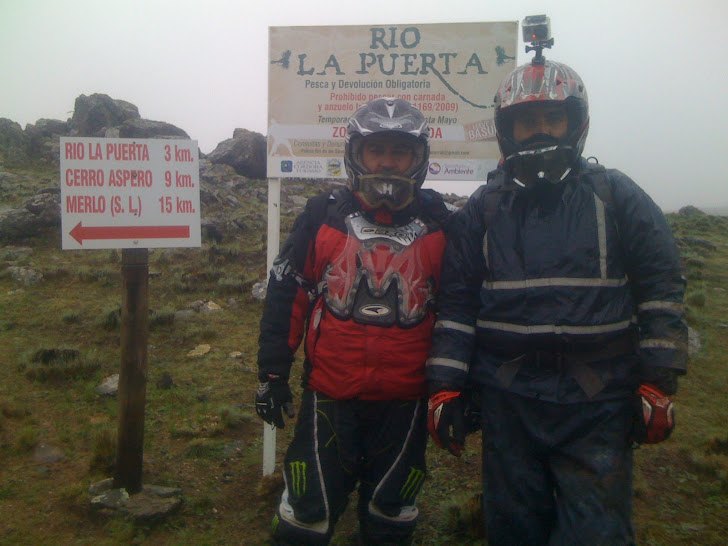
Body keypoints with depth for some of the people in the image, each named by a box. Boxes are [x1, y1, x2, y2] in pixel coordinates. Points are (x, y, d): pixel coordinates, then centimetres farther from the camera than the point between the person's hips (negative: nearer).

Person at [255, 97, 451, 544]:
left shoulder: (439, 223, -2)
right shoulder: (323, 215, -3)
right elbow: (285, 294, 1)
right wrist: (273, 373, 1)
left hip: (405, 400, 1)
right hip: (330, 394, 0)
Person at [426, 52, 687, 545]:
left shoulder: (615, 196, 3)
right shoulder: (484, 208, 7)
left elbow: (662, 288, 3)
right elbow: (457, 301, 5)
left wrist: (659, 383, -3)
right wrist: (446, 387, 1)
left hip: (596, 401, -1)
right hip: (507, 401, 2)